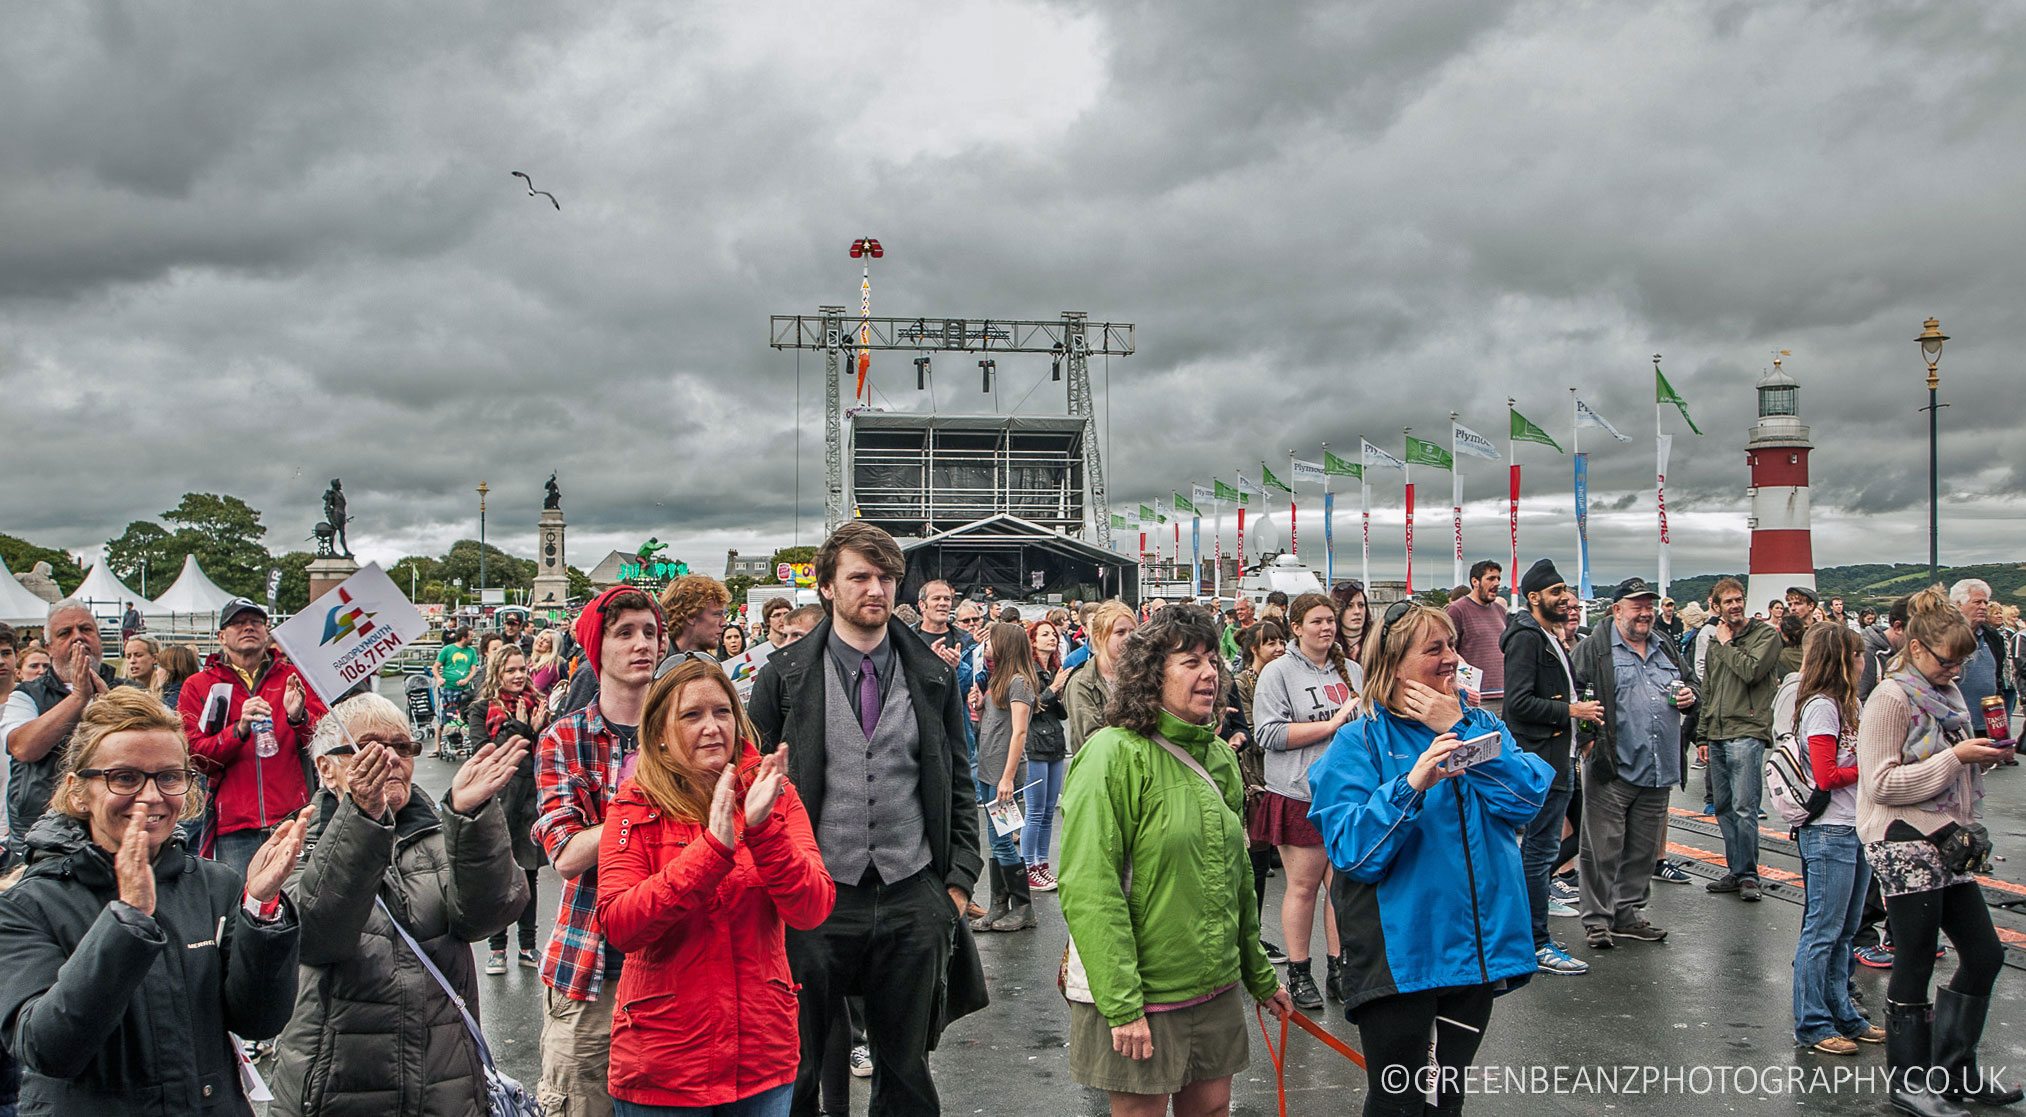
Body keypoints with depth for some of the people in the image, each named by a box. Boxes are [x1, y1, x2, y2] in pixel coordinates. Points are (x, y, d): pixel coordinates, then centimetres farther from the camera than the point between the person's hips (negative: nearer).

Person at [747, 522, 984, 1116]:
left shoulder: (934, 677, 5)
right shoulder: (784, 677, 0)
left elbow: (959, 785, 10)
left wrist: (959, 880, 3)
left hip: (913, 899, 2)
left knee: (907, 1069, 14)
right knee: (795, 1069, 8)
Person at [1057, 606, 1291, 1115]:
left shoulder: (1219, 756, 8)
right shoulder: (1114, 754, -15)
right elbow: (1088, 890, -20)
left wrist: (1260, 976, 18)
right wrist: (1121, 1005, -22)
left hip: (1216, 989, 7)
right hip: (1140, 996, -6)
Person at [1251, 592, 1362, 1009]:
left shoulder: (1352, 670, 14)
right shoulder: (1278, 672, -3)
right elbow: (1270, 733, -13)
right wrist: (1332, 724, -13)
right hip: (1300, 795, -5)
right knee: (1303, 885, 1)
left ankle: (1338, 968, 20)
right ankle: (1299, 974, 13)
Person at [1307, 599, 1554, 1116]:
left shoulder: (1480, 724, 8)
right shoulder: (1360, 741, -8)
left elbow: (1529, 797, -8)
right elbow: (1350, 851, -17)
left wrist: (1459, 730, -14)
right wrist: (1410, 786, -30)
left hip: (1478, 946, 5)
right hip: (1401, 953, -5)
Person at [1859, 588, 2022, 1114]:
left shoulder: (1949, 694, 13)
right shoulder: (1890, 699, -13)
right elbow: (1882, 784, -19)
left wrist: (1982, 758, 3)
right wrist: (1954, 757, -20)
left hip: (1946, 842, 9)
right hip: (1903, 843, -8)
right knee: (1915, 966, 0)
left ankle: (1954, 1071, 25)